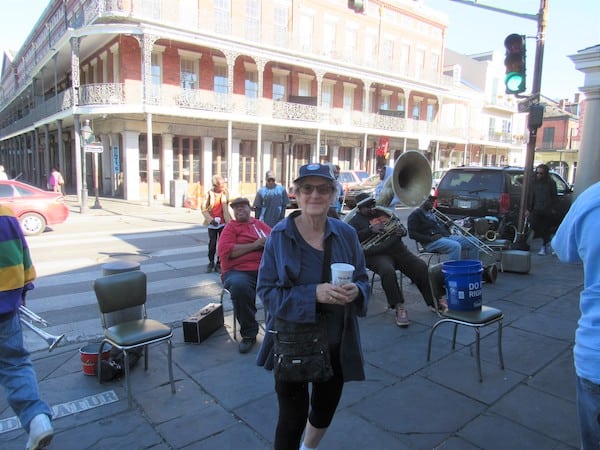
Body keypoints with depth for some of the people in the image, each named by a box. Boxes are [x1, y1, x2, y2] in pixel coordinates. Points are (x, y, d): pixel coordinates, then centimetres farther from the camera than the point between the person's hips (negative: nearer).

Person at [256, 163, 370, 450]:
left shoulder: (346, 234, -5)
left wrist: (355, 291, -20)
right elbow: (266, 290, -14)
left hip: (336, 342, 4)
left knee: (325, 408, 24)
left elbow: (363, 279, 4)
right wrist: (314, 294, -27)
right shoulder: (280, 235, -13)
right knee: (293, 416, 6)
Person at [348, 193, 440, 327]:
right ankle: (399, 307, -25)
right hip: (377, 254, -5)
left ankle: (433, 301, -5)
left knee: (421, 267, -16)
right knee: (388, 271, -36)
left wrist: (401, 231, 2)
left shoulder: (383, 213, 23)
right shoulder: (356, 220, 9)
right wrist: (371, 229, -17)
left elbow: (402, 228, 27)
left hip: (398, 249, 5)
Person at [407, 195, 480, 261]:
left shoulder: (432, 212, 26)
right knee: (456, 246, -35)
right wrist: (430, 238, -20)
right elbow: (412, 234, -10)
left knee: (473, 241, -2)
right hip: (431, 242, -9)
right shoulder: (415, 214, 0)